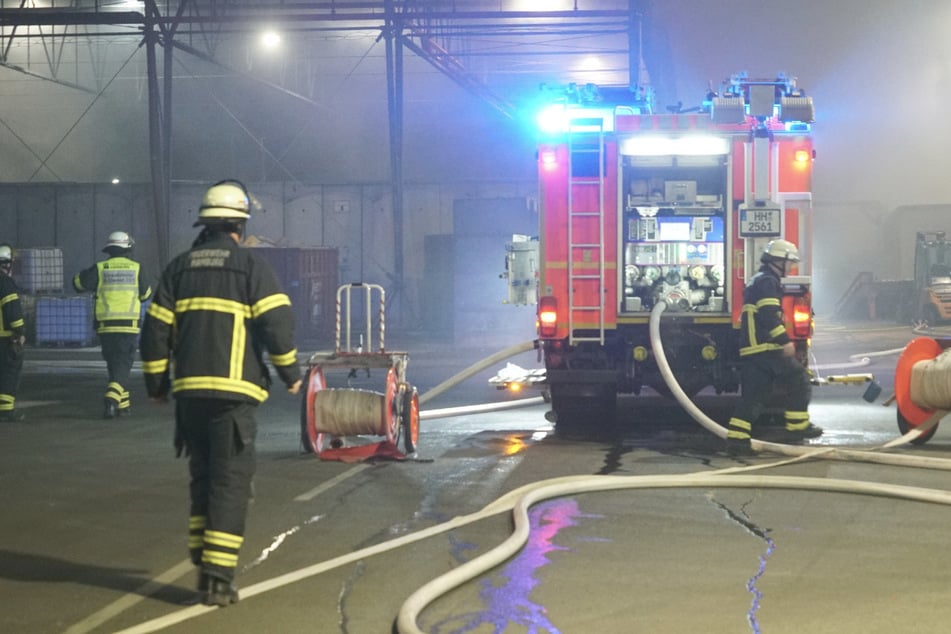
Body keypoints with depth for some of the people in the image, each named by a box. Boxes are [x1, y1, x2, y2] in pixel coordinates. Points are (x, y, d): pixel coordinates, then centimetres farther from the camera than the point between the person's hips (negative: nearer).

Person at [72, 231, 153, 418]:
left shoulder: (100, 268, 0)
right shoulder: (136, 268, 0)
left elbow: (78, 282, -1)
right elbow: (145, 293, 12)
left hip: (105, 327, 2)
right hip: (129, 326, -2)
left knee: (114, 365, 17)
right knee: (122, 367, -1)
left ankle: (123, 404, 20)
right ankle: (111, 399, -22)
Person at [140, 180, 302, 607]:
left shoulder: (179, 268, 12)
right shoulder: (251, 267, -2)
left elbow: (155, 330, 11)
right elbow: (277, 323, -11)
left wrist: (156, 383, 21)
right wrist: (290, 372, 3)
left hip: (188, 392, 5)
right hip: (232, 392, -5)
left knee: (202, 479, 17)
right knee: (230, 483, -2)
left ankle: (203, 563, 19)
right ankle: (218, 577, -7)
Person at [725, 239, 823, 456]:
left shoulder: (756, 282, 24)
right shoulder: (768, 282, -9)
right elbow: (769, 316, -21)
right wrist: (785, 341, -21)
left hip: (750, 349, 10)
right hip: (767, 348, -10)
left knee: (753, 395, 6)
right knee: (797, 381, 4)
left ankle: (737, 437, -2)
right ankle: (797, 427, 9)